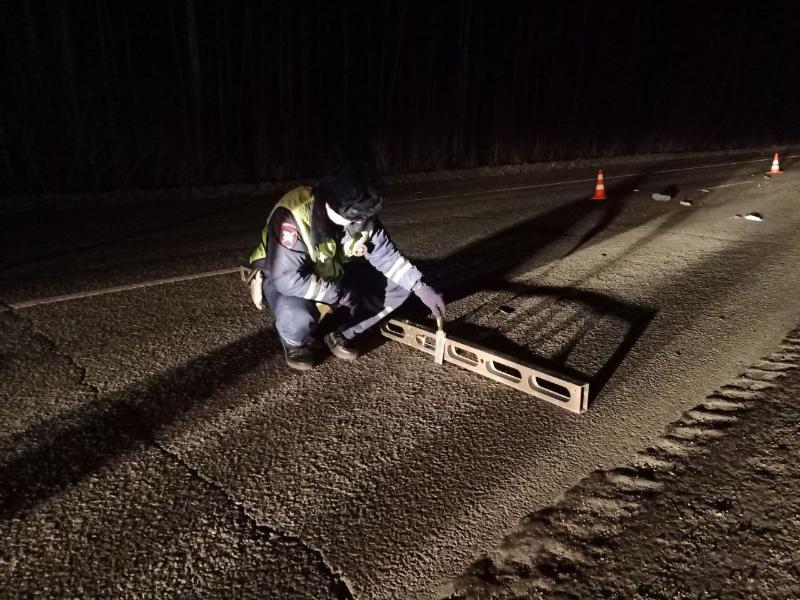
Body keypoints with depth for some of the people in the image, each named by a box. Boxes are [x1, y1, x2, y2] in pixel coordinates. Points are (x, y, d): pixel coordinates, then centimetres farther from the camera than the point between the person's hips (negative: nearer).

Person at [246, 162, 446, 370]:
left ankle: (340, 333, 8)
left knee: (398, 284, -7)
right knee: (298, 318, -40)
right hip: (283, 278, -6)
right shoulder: (292, 217, -35)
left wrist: (421, 288, -16)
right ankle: (295, 343, -2)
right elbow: (288, 279, -37)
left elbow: (386, 253, -8)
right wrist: (338, 294, -30)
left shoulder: (358, 214, -16)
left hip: (333, 274, 6)